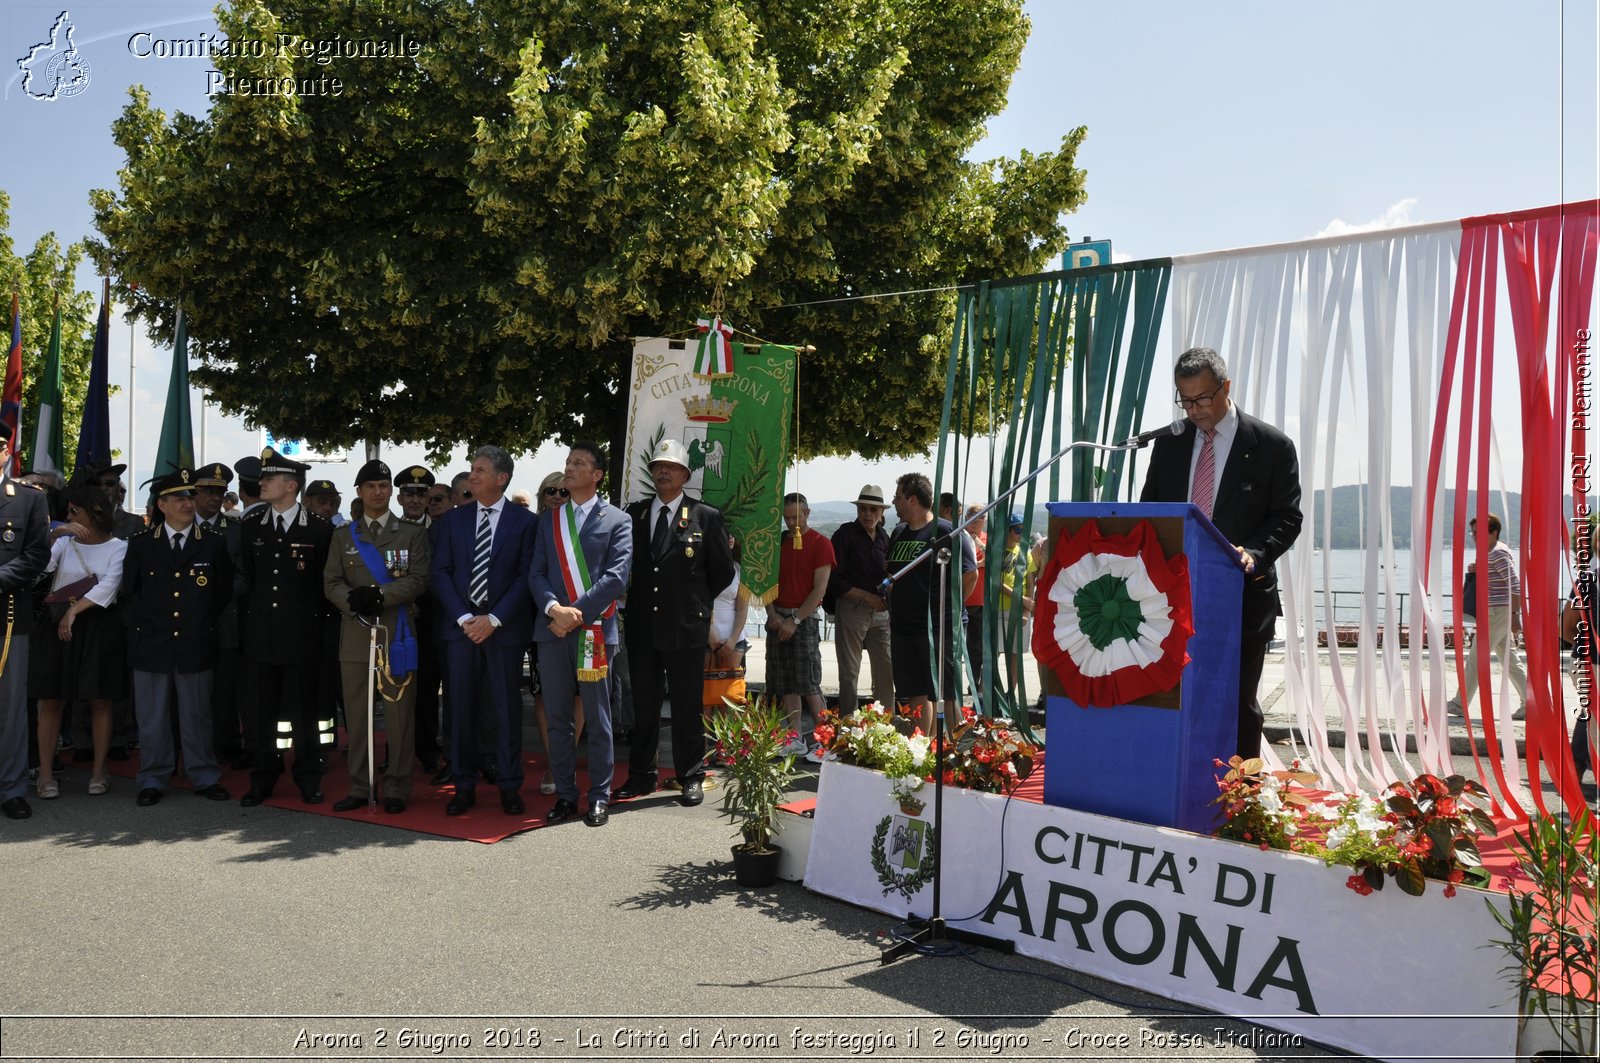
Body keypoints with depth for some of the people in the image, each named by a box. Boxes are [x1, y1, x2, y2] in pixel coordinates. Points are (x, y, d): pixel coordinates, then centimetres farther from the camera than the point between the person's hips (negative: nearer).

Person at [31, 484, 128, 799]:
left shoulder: (118, 546, 1)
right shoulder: (64, 542, 8)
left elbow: (109, 585, -11)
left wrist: (74, 611, -16)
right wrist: (54, 534, -18)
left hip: (99, 628, -2)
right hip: (58, 626, 2)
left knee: (100, 701, 3)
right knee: (51, 700, 2)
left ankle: (99, 771, 11)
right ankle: (45, 773, 9)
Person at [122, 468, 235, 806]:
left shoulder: (214, 543, 2)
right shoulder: (140, 544, 4)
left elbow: (224, 592, 9)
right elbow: (128, 591, 11)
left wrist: (205, 624, 8)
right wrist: (143, 624, 6)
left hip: (196, 645, 0)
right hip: (151, 645, 1)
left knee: (197, 715, 6)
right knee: (152, 717, 7)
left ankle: (204, 777, 16)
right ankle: (153, 780, 17)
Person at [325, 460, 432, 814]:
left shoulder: (413, 533, 7)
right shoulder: (343, 536, 15)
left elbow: (418, 580, -3)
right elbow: (331, 582, 8)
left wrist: (379, 594, -16)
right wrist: (353, 602, -12)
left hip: (397, 634, -2)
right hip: (355, 635, 2)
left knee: (400, 715, -1)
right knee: (356, 716, 5)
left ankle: (396, 789, 8)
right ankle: (360, 787, 15)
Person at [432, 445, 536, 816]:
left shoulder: (524, 521, 0)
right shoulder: (453, 519, 9)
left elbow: (526, 575, -4)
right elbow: (440, 573, 5)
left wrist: (494, 619, -12)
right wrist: (464, 618, -7)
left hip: (505, 628, -2)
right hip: (460, 626, 3)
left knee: (507, 709, 4)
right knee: (460, 707, 5)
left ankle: (509, 786, 13)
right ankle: (464, 785, 14)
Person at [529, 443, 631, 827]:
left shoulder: (617, 520, 3)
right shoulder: (549, 519, 15)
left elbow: (616, 576, -7)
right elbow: (536, 573, 8)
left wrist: (577, 612, -14)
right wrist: (553, 608, -11)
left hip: (594, 629, -3)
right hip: (552, 628, 4)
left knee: (597, 719, 3)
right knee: (558, 718, 8)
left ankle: (599, 796, 13)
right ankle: (565, 795, 18)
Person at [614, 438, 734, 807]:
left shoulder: (706, 517, -1)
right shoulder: (634, 514, 8)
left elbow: (723, 570, 6)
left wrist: (697, 603, 7)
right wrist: (634, 600, 8)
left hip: (686, 626, -3)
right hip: (641, 626, 3)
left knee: (687, 707, 4)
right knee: (643, 706, 12)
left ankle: (691, 778, 15)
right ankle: (641, 776, 22)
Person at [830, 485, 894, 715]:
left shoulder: (884, 537, 12)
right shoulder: (846, 533, -4)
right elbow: (834, 579, -9)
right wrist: (868, 597, -13)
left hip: (880, 611, 5)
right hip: (852, 609, -5)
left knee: (887, 670, 3)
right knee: (849, 674, 3)